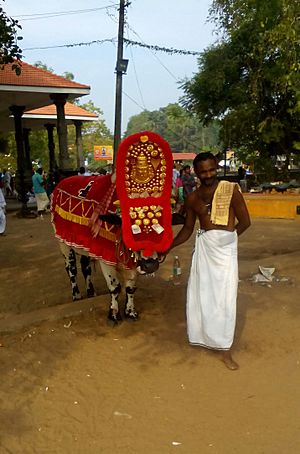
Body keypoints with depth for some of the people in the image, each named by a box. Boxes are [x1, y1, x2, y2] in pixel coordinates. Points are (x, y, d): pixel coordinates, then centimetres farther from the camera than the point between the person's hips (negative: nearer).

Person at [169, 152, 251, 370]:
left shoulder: (231, 189, -7)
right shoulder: (193, 198, 5)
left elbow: (245, 222, -6)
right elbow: (188, 228, 13)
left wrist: (225, 237, -4)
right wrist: (168, 246, 7)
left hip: (226, 249, -4)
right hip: (203, 248, 4)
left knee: (225, 299, -1)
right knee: (200, 295, 10)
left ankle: (226, 350, 9)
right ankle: (203, 337, 32)